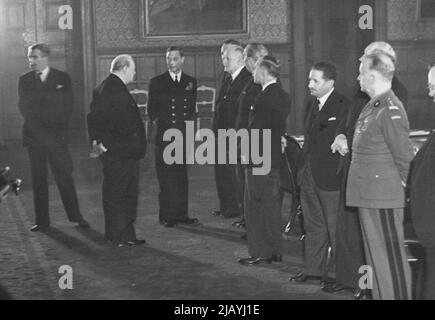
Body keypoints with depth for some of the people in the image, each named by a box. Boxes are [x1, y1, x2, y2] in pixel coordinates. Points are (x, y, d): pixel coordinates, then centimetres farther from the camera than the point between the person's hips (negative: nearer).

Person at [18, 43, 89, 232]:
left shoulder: (62, 78, 6)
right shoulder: (24, 80, 10)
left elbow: (67, 107, 2)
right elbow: (24, 108, 4)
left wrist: (57, 128, -7)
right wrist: (39, 129, -6)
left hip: (56, 136, -2)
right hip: (34, 136, 2)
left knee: (64, 176, -3)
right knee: (38, 179, 3)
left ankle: (75, 215, 8)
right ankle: (42, 221, 8)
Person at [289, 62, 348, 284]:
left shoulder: (342, 105, -13)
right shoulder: (311, 104, 14)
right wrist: (303, 167, 14)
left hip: (330, 176, -8)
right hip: (309, 174, 8)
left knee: (334, 226, 1)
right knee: (313, 224, 15)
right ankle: (313, 268, 24)